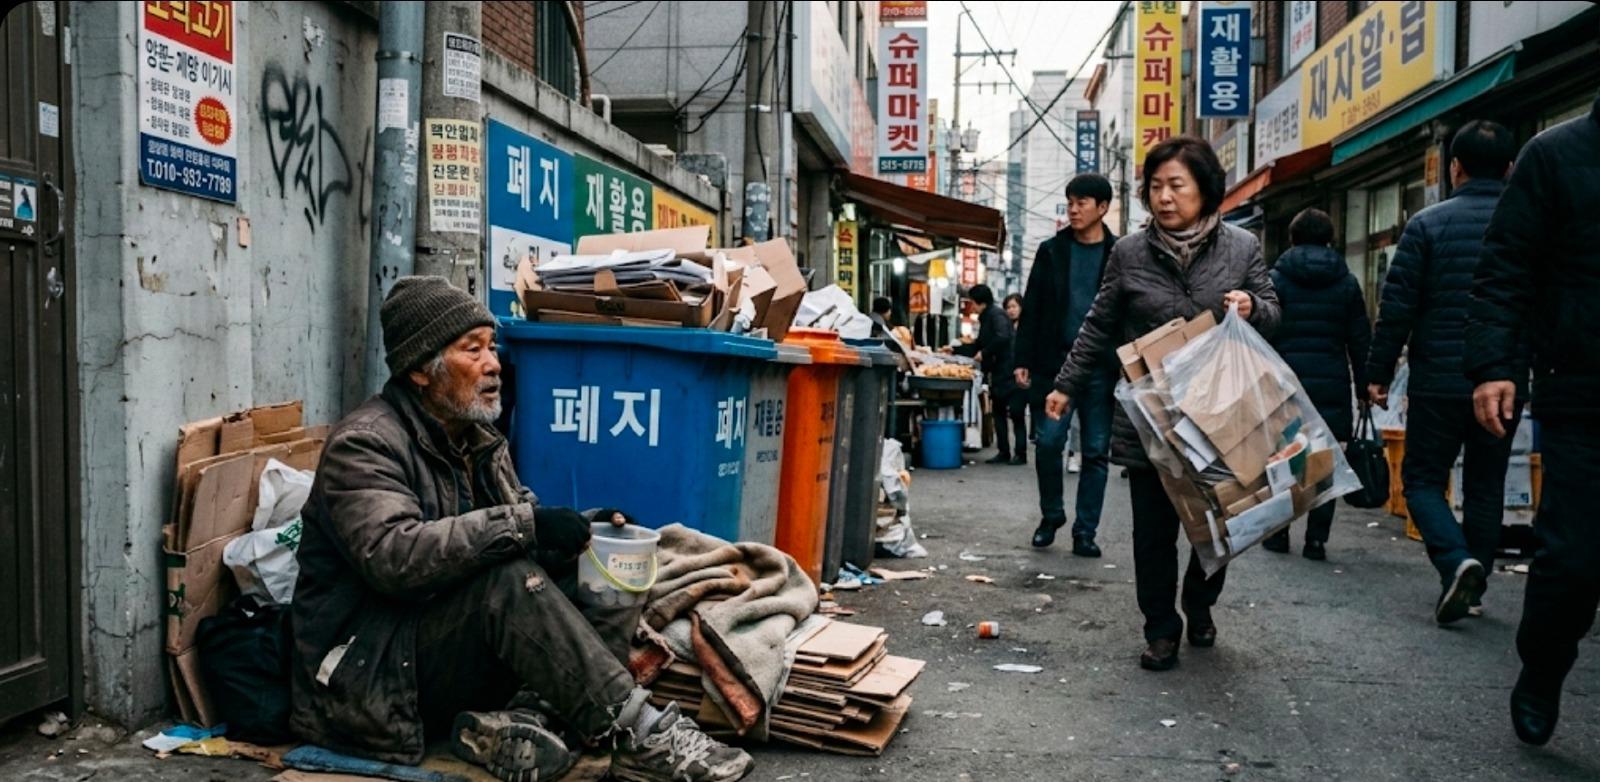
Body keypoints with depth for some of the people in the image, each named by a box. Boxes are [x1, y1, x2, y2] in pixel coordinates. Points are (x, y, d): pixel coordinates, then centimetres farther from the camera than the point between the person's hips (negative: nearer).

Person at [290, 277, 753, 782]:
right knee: (510, 578, -32)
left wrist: (580, 531, -15)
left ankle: (519, 717, -23)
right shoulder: (364, 445, -15)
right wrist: (522, 525, -33)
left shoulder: (477, 440, 10)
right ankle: (639, 737, -29)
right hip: (370, 668, -8)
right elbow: (393, 557, -31)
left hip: (459, 649, 8)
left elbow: (525, 532, 6)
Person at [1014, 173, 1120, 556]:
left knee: (1096, 452, 3)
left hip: (1101, 368, 0)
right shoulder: (1051, 250, 7)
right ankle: (1051, 516, 20)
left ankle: (1085, 531, 12)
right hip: (1055, 363, 1)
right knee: (1048, 443, -2)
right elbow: (1032, 308, 6)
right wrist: (1024, 360, 0)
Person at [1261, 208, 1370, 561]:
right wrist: (1365, 386, 11)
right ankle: (1316, 539, 4)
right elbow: (1360, 338, 7)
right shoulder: (1346, 282, 7)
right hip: (1332, 384, 1)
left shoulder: (1276, 279, 0)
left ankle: (1277, 533, 11)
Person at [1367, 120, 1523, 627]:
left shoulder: (1428, 223, -6)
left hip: (1439, 381, -3)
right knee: (1486, 486, 14)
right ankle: (1473, 587, 19)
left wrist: (1379, 374, -1)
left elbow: (1397, 308, -8)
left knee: (1423, 478, 8)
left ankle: (1457, 562, -14)